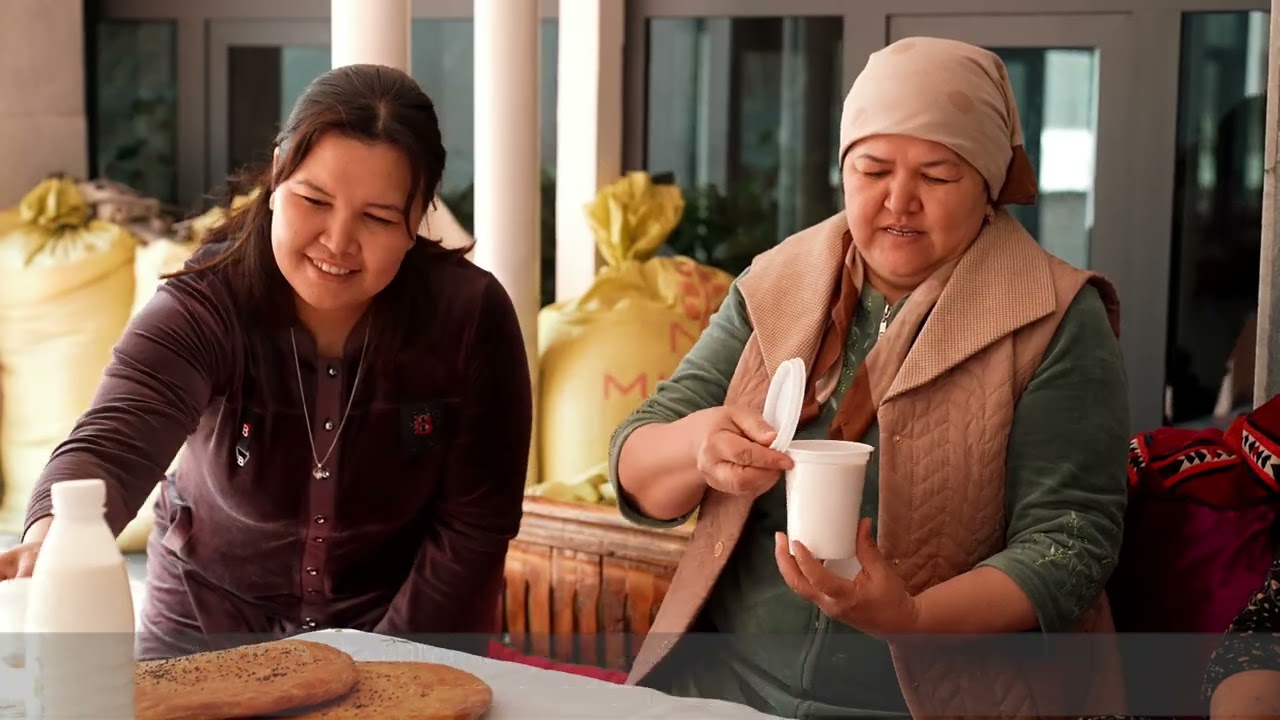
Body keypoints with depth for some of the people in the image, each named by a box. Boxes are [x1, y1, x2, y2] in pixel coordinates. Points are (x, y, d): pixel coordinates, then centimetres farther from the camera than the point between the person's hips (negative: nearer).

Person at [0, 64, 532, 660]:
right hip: (205, 634, -1)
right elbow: (113, 442, -36)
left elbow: (474, 525, -10)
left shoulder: (470, 316, -16)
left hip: (402, 631, 1)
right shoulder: (201, 311, -19)